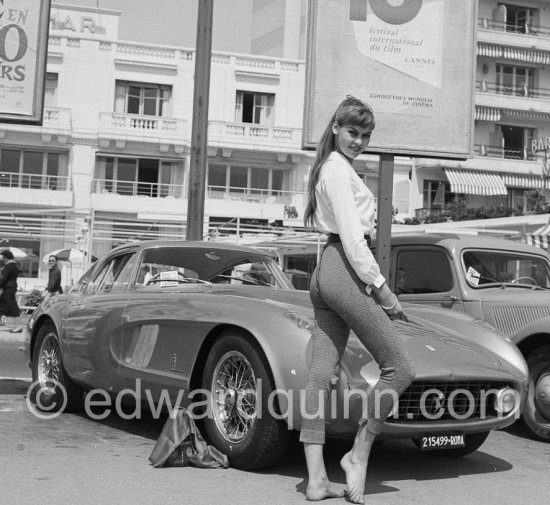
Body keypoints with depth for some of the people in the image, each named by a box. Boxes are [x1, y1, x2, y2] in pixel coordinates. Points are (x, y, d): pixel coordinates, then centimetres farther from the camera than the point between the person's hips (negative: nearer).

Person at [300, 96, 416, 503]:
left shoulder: (330, 168, 23)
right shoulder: (338, 169, -8)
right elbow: (352, 237, -15)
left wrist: (372, 286, 17)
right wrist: (381, 287, -11)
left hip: (325, 272, 10)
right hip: (344, 271, -10)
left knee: (321, 375, 4)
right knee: (400, 368, -5)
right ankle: (359, 456, 2)